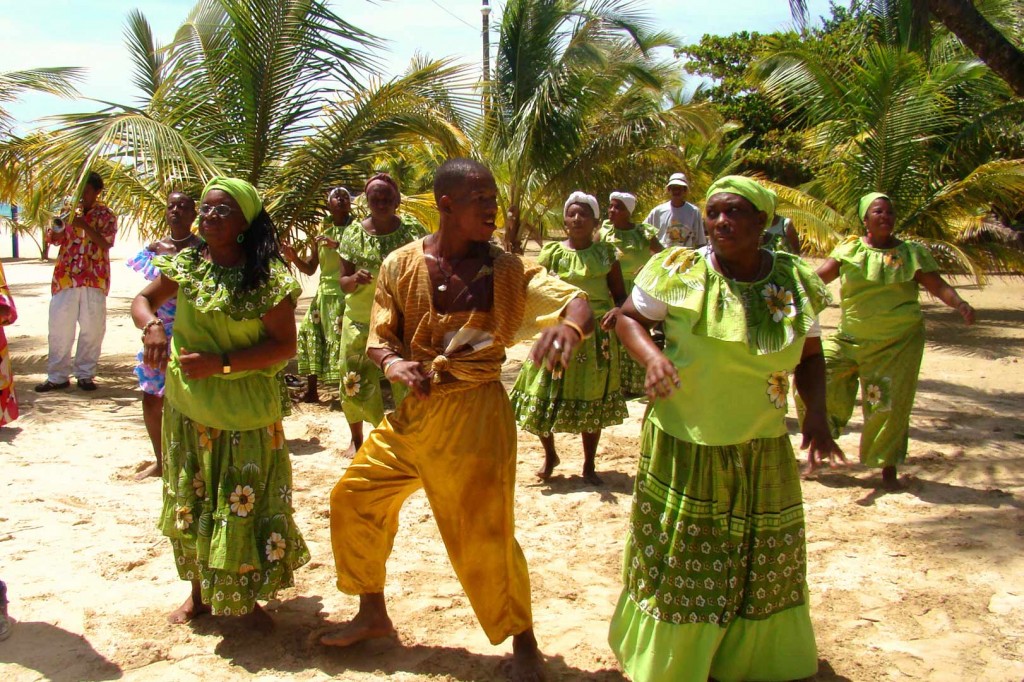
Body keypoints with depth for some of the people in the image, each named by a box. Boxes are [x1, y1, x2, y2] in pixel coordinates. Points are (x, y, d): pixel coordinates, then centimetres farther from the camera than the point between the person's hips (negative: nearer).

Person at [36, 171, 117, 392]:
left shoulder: (106, 216, 3)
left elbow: (105, 243, -11)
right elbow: (53, 239, 9)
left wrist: (84, 225, -21)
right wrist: (57, 228, -13)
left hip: (94, 279, -2)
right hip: (65, 277, 2)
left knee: (92, 328, 2)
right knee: (59, 326, 2)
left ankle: (85, 374, 13)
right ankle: (57, 376, 10)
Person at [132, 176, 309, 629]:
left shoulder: (268, 277, -14)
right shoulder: (185, 265, 2)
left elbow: (284, 345, -15)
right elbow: (144, 299, 15)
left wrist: (222, 363, -23)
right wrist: (152, 326, -9)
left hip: (245, 413, -5)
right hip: (187, 409, 5)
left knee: (244, 506, 4)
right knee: (190, 503, 15)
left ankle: (248, 598, 23)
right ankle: (200, 592, 34)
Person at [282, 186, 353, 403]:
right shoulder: (322, 235, 13)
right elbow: (310, 269, 18)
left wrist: (337, 245, -22)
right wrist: (293, 258, 0)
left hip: (347, 294, -6)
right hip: (324, 293, 6)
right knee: (310, 334, 6)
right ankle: (311, 390, 18)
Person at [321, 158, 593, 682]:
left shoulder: (506, 269, -6)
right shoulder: (401, 265, -1)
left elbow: (577, 302, -15)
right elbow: (379, 340, 4)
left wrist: (568, 325, -39)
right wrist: (392, 362, -20)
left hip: (474, 413, -4)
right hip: (412, 411, 4)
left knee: (485, 536, -2)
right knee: (352, 498, 12)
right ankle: (372, 615, 35)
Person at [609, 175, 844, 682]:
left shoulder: (795, 282, -2)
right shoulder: (679, 271, -10)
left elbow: (810, 355, 9)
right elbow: (629, 318, 1)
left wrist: (816, 413, -8)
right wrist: (652, 356, -20)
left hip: (763, 454, 3)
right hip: (684, 445, -3)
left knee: (763, 564, 15)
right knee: (677, 558, 9)